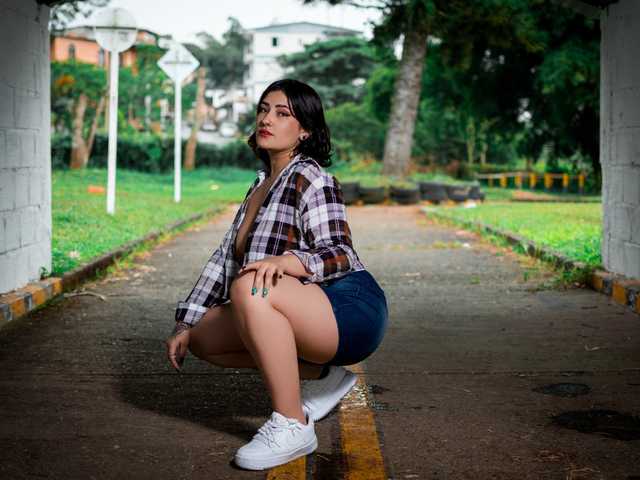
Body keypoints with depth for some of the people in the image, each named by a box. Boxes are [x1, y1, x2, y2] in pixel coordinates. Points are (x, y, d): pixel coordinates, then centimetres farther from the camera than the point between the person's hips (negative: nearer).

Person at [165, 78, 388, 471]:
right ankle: (320, 376, 10)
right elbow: (225, 258, 17)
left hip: (352, 311, -9)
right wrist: (185, 325, 12)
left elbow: (340, 255, -20)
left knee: (248, 288, -33)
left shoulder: (311, 178, -10)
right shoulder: (262, 184, 17)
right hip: (306, 321, 9)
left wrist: (287, 261, -40)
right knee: (204, 336, 1)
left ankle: (292, 426, -25)